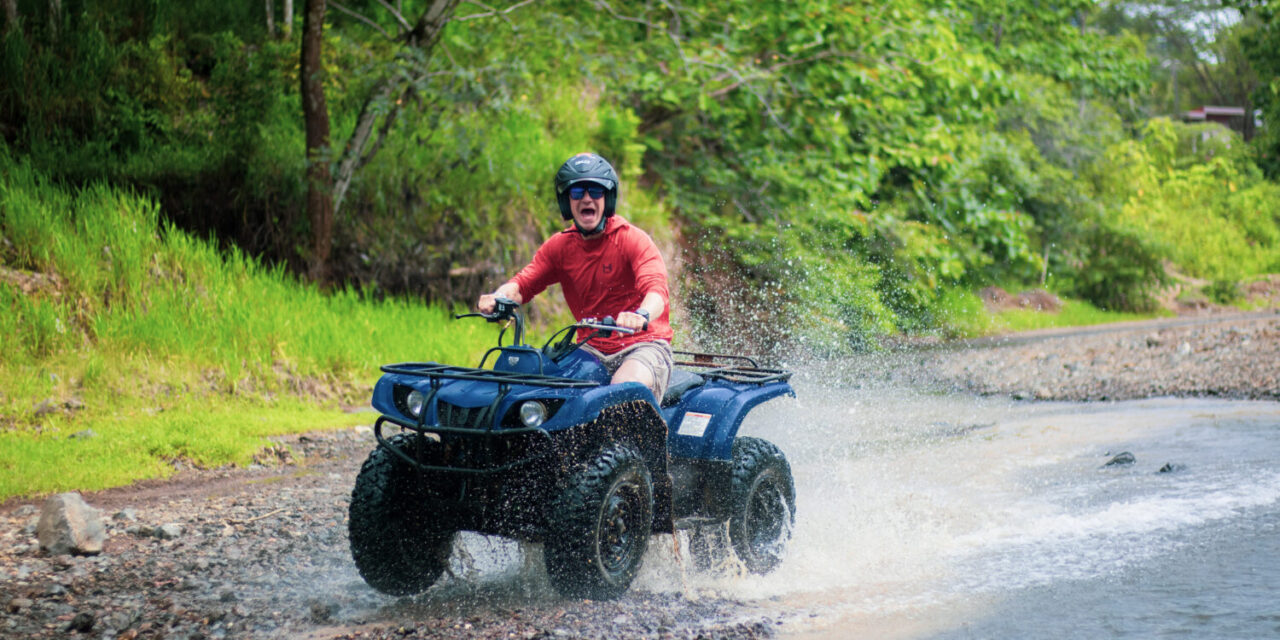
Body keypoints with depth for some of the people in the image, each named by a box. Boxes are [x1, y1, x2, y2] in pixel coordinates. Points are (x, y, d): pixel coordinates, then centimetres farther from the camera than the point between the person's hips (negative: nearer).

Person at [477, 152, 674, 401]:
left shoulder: (634, 240, -8)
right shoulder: (559, 246, 9)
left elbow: (656, 290, -24)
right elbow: (523, 283, 2)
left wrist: (641, 316, -49)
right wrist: (496, 298, -23)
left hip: (644, 345, -5)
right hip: (591, 348, 5)